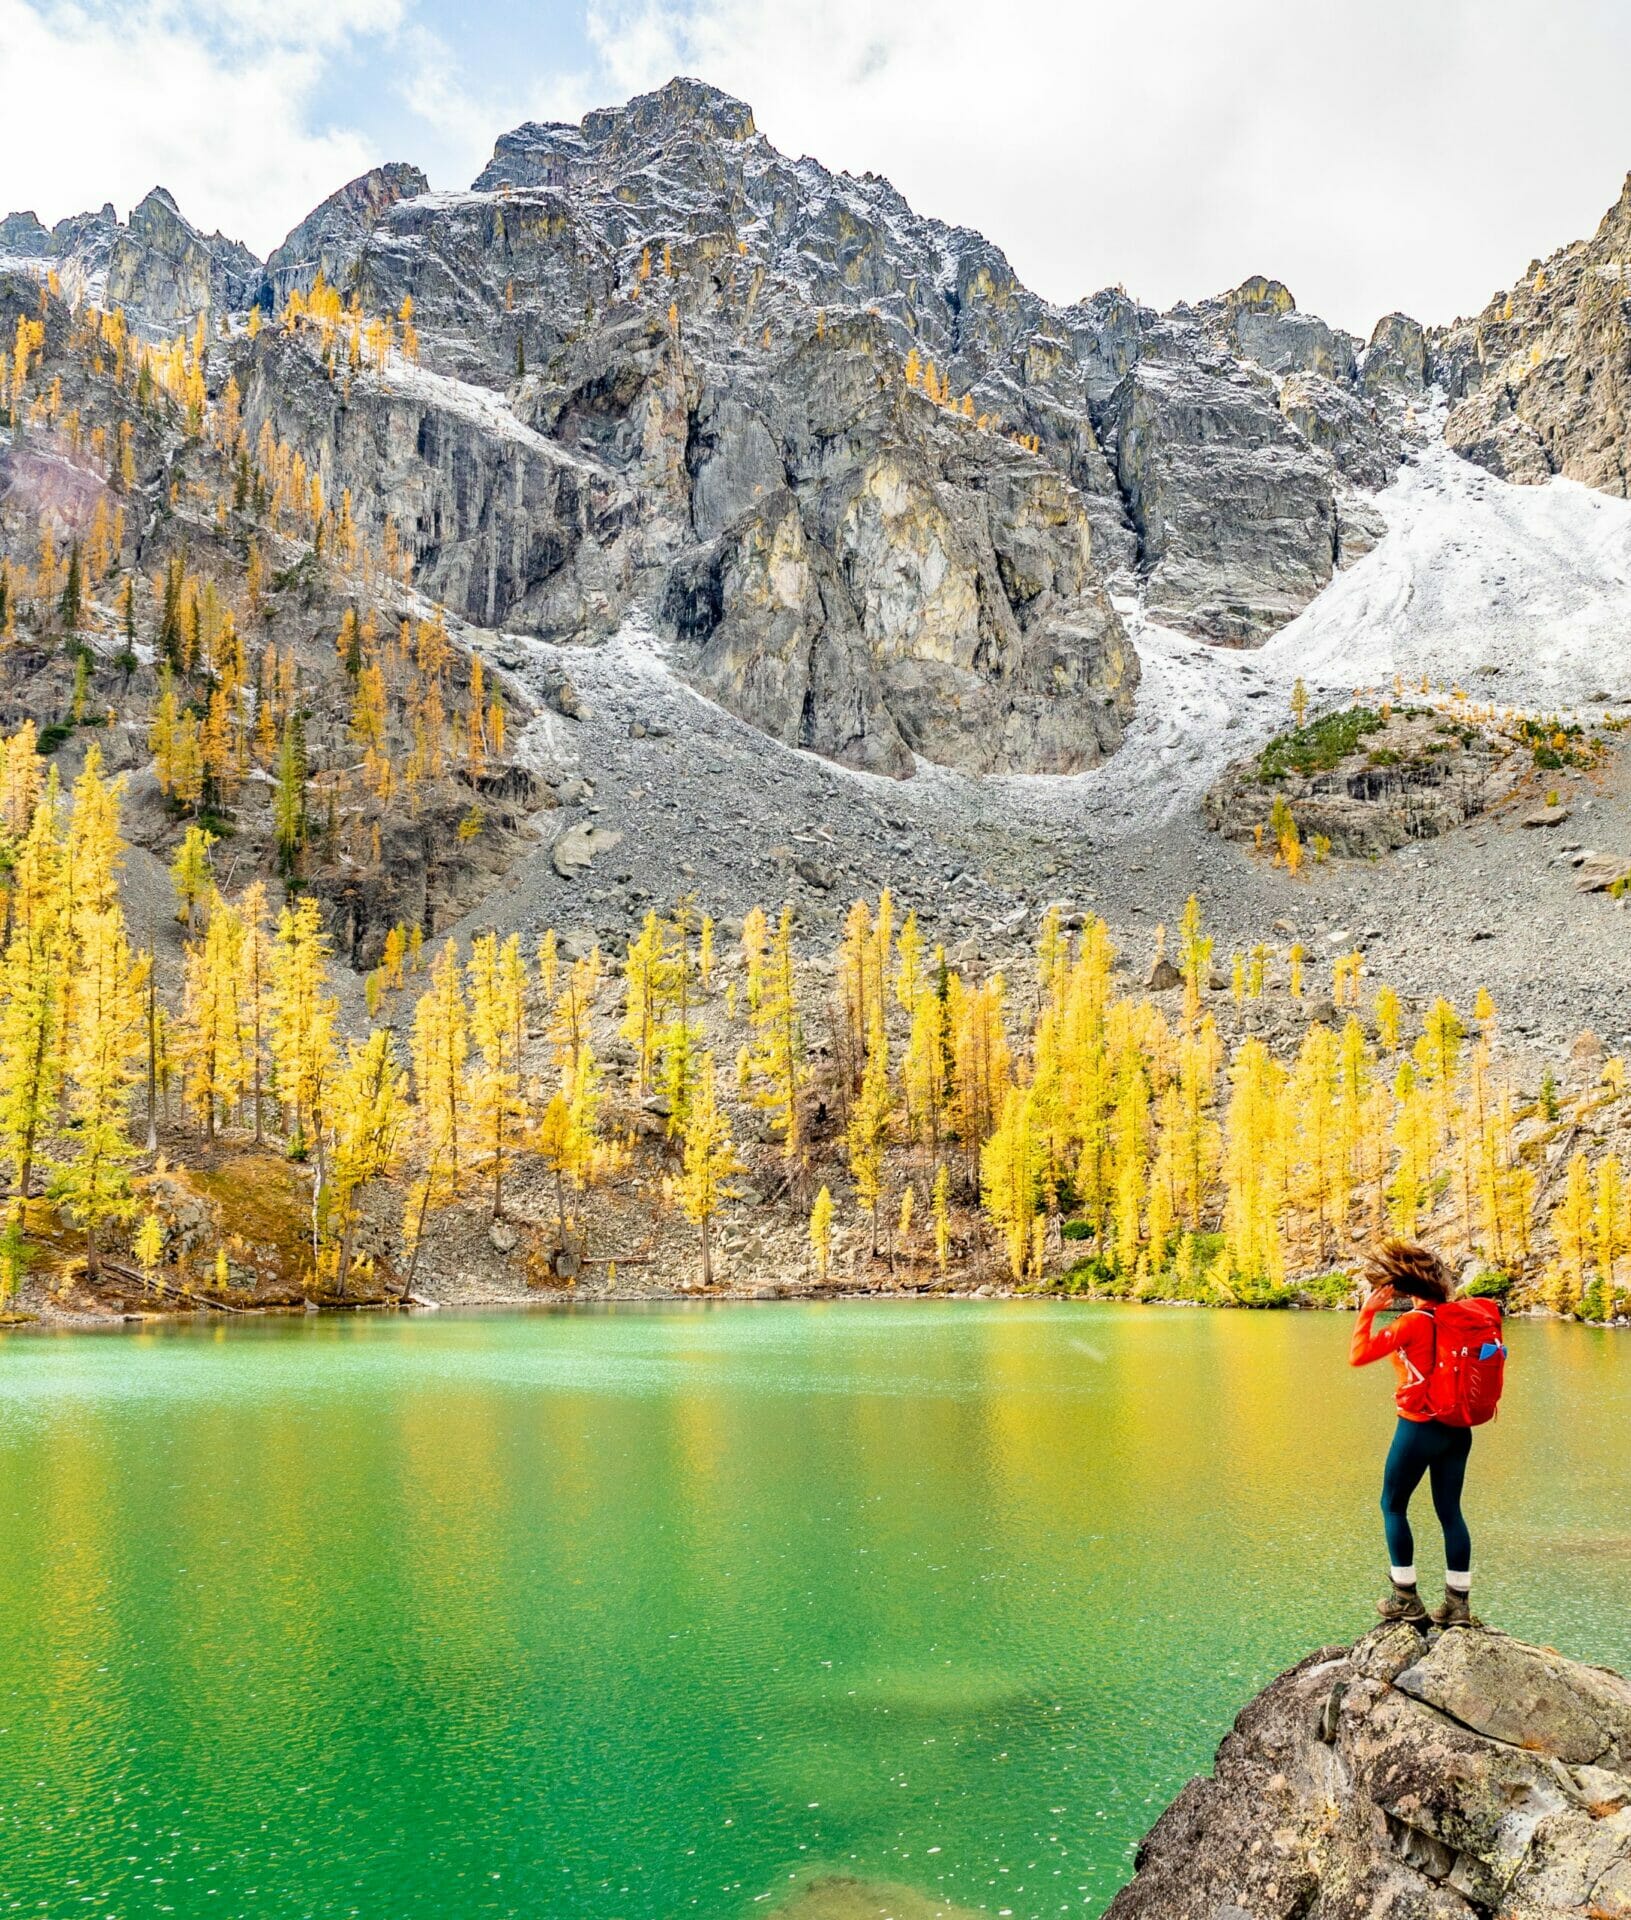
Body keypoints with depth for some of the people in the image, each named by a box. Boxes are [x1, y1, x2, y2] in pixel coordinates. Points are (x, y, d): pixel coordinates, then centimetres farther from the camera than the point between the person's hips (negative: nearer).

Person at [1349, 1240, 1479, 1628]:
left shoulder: (1413, 1322, -17)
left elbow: (1358, 1355, -16)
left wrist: (1369, 1310, -11)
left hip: (1420, 1428, -6)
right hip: (1458, 1429, 6)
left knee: (1393, 1506, 9)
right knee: (1450, 1511, 13)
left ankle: (1406, 1600, 11)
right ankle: (1459, 1604, 15)